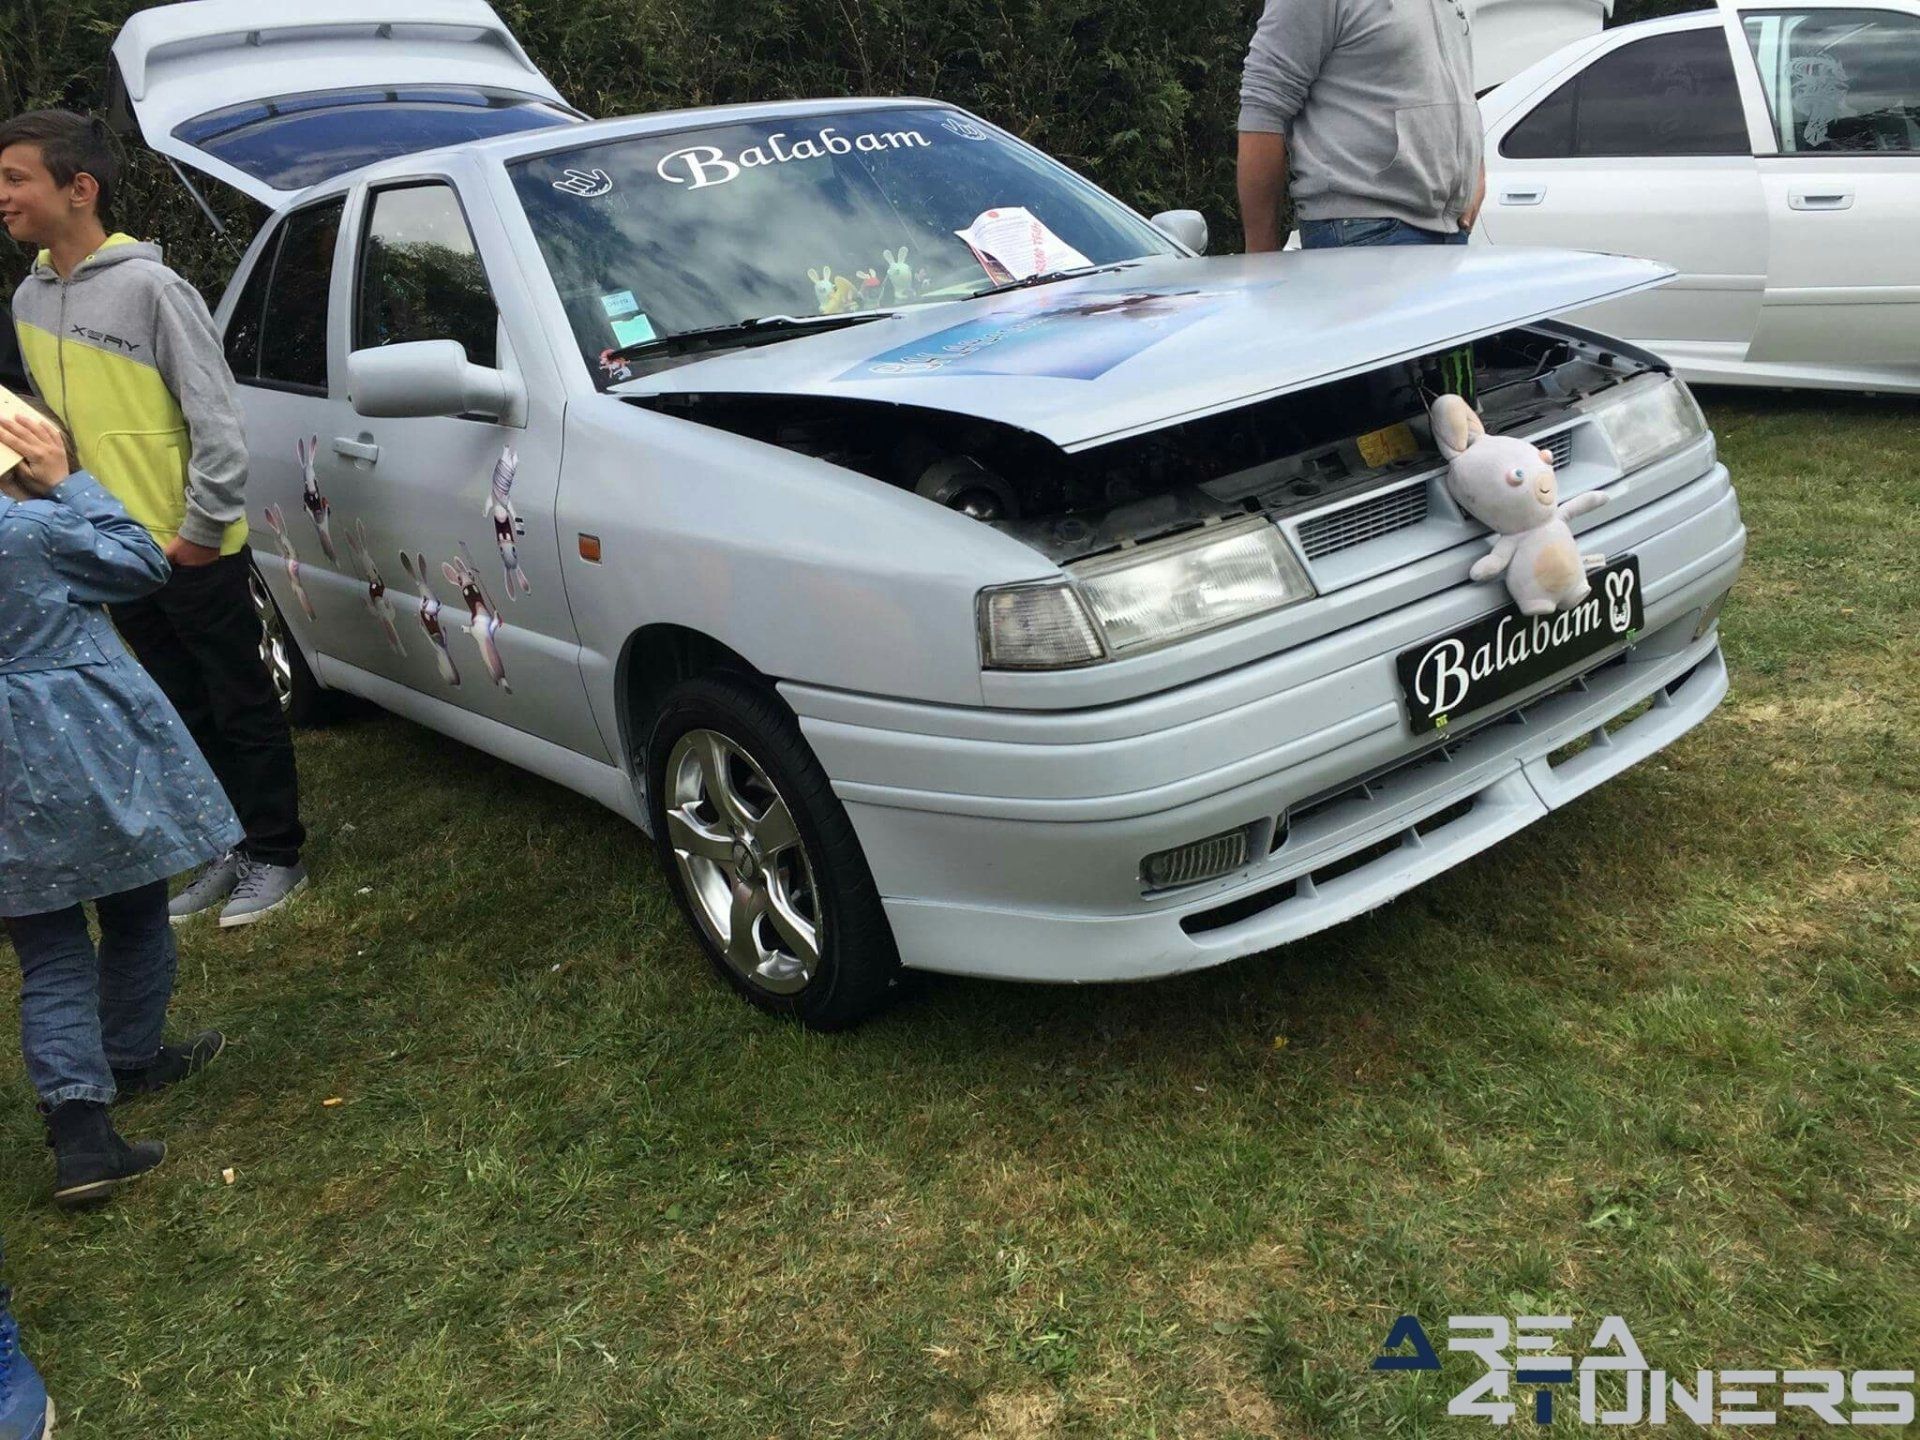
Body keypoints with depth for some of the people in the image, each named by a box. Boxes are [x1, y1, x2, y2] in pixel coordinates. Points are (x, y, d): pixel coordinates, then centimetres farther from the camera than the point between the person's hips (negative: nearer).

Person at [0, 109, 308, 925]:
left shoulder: (149, 286, -12)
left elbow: (215, 417, -14)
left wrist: (202, 527, -14)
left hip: (195, 553, -7)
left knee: (242, 707, 4)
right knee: (187, 714, 14)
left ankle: (274, 857, 16)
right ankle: (229, 856, 26)